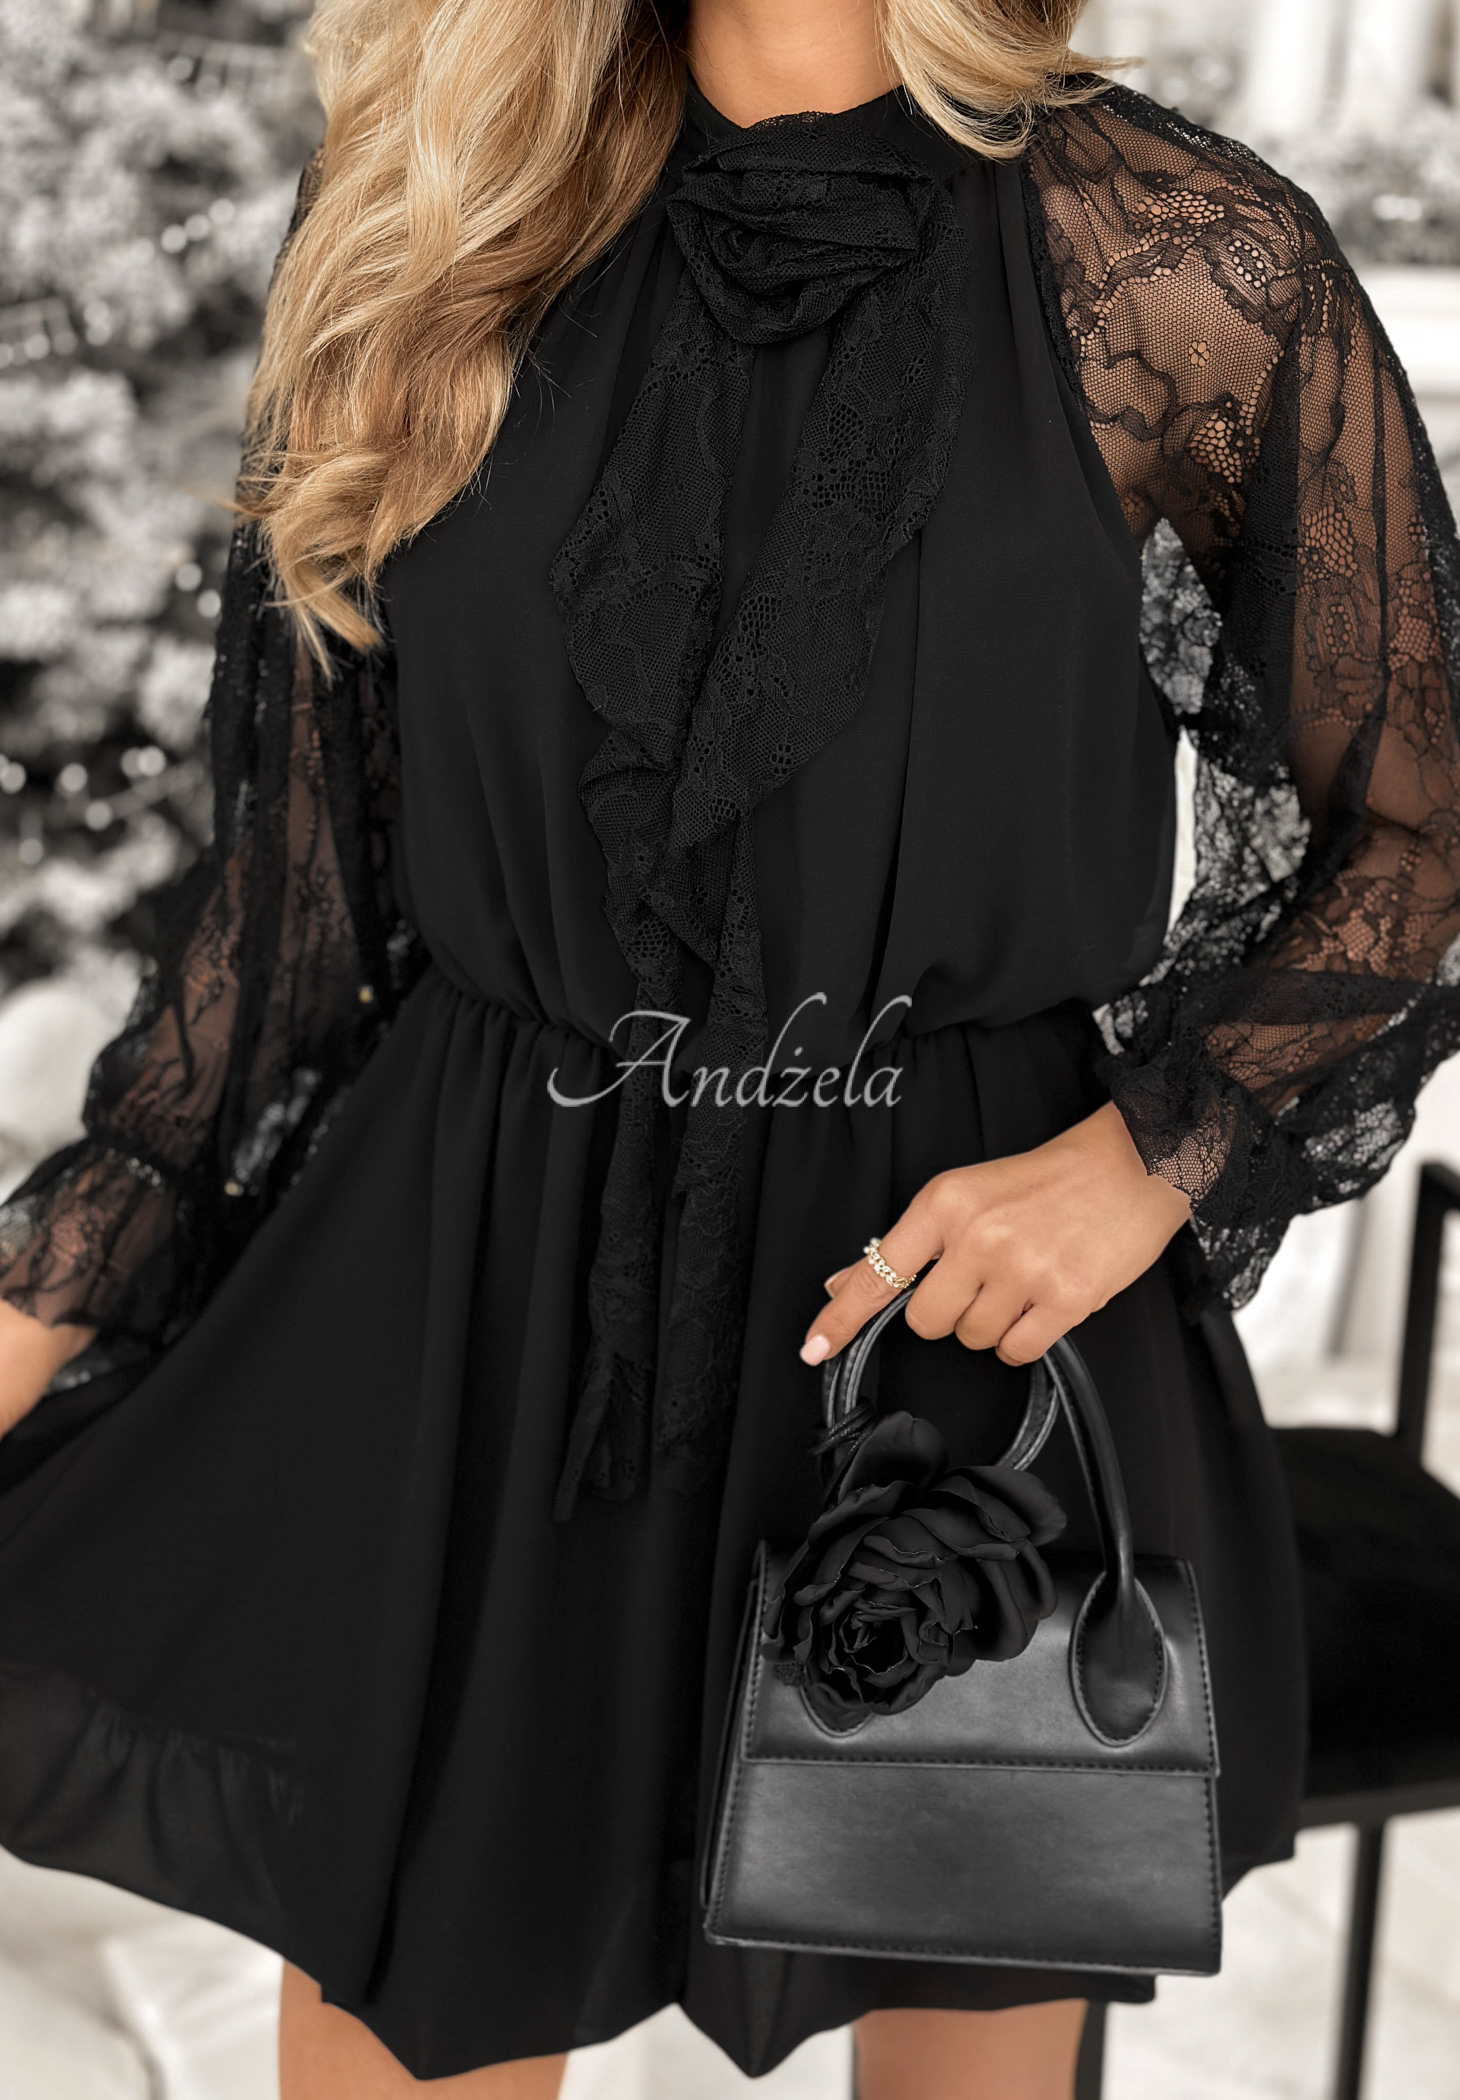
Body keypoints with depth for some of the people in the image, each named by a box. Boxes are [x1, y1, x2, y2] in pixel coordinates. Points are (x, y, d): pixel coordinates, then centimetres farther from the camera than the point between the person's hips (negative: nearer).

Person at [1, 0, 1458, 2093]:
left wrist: (1150, 1156, -13)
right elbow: (302, 845, 5)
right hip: (469, 1303, 2)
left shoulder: (1194, 265, -6)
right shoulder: (427, 206, 2)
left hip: (969, 1290, -1)